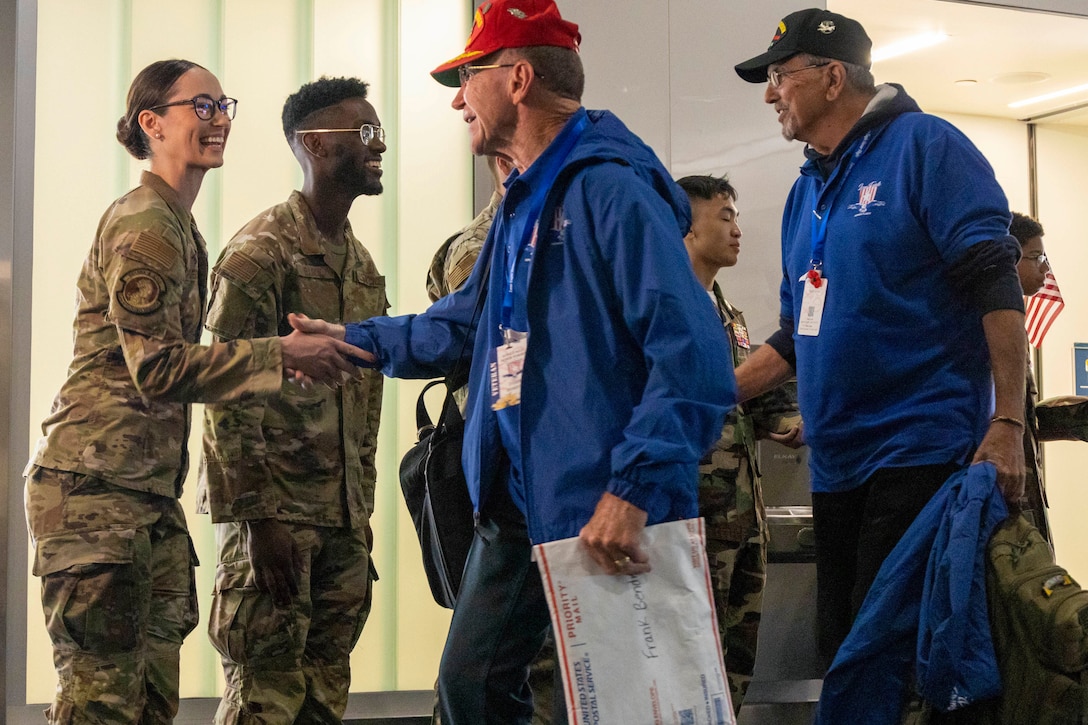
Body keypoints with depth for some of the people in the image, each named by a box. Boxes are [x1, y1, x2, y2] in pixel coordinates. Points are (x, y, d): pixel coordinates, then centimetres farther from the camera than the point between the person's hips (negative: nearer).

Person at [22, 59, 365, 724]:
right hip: (98, 484, -10)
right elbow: (159, 367, -19)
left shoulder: (181, 228, 19)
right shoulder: (144, 225, -12)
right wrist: (283, 354, -19)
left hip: (152, 488, 10)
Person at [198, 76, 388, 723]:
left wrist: (362, 509, 17)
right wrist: (256, 518, -19)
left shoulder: (363, 264, 16)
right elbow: (229, 397, -14)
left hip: (344, 518, 8)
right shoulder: (261, 251, -9)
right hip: (277, 511, -7)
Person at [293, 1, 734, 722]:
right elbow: (467, 321, 32)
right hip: (517, 507, 10)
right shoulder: (524, 201, 16)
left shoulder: (611, 190, -17)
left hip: (604, 517, -10)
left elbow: (692, 353, -26)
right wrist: (357, 340, 30)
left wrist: (634, 490, -31)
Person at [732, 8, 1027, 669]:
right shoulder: (807, 191, 18)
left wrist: (1008, 424, -19)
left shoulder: (924, 146, -5)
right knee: (840, 646, 7)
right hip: (837, 463, 8)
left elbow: (996, 286, -12)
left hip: (923, 448, -8)